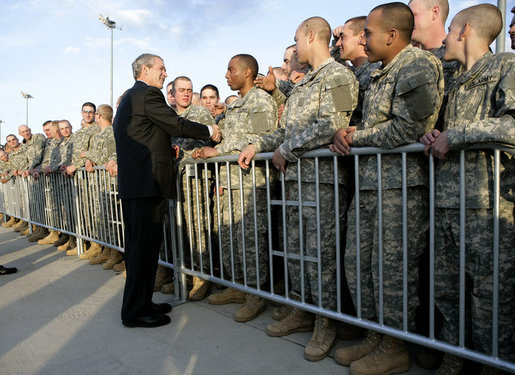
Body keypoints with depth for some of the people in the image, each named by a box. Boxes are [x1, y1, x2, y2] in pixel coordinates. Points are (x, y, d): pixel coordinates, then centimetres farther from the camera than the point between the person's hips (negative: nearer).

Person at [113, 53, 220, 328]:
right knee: (145, 246, -4)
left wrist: (166, 148, 16)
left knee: (138, 245, 15)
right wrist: (209, 131, 2)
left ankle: (138, 304, 26)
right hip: (147, 182, -11)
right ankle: (136, 311, 5)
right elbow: (177, 125, -11)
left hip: (131, 182, 11)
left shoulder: (128, 98, 22)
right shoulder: (148, 94, -8)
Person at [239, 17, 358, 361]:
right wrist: (258, 146, 11)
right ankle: (302, 311, 26)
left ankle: (326, 322, 13)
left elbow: (329, 126, -18)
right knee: (296, 248, 12)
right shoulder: (302, 84, 23)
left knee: (320, 251, -3)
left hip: (323, 177, -8)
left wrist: (286, 151, -12)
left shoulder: (339, 75, -5)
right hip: (295, 176, 9)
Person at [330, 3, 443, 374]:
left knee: (392, 269, -1)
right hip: (368, 182, 9)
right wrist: (346, 133, 4)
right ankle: (375, 336, 26)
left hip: (402, 184, -9)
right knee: (357, 264, 11)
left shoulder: (418, 63, -6)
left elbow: (408, 129, -17)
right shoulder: (380, 74, 21)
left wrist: (357, 137, -6)